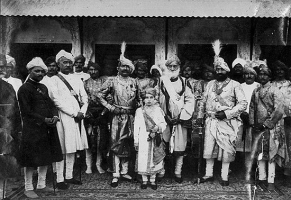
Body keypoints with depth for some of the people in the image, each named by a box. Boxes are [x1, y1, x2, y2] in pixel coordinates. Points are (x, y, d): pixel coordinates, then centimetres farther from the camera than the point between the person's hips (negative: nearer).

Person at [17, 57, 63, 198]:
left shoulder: (43, 88, 15)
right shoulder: (24, 89, -8)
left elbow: (50, 104, 14)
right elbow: (26, 112, -12)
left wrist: (54, 116, -6)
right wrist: (44, 120, -16)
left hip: (47, 128, 7)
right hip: (32, 129, -7)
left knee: (46, 157, 13)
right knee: (31, 160, 1)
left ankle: (41, 185, 27)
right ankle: (28, 189, 16)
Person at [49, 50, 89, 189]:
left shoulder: (77, 80, 15)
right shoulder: (54, 80, -2)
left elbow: (84, 98, 12)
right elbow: (56, 100, -10)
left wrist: (82, 112, -5)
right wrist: (74, 113, -13)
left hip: (77, 117, 5)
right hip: (63, 117, -5)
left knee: (73, 148, 9)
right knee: (61, 149, -2)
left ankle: (69, 176, 19)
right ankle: (59, 179, 7)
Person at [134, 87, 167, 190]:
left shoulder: (158, 110, 6)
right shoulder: (139, 111, 5)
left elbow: (163, 123, 3)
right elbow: (136, 127, 4)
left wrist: (158, 128, -18)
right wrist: (136, 141, 2)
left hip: (155, 140, 1)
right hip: (143, 140, 0)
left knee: (154, 159, 5)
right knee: (143, 159, 2)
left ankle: (153, 180, 20)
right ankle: (144, 180, 18)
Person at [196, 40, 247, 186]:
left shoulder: (235, 85, -2)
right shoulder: (210, 84, 11)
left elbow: (243, 104, -8)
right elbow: (203, 101, 15)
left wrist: (227, 114, -16)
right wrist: (200, 116, 5)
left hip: (227, 122, -3)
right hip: (211, 121, 4)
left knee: (226, 150, 4)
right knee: (209, 148, 7)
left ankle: (224, 177, 18)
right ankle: (209, 174, 21)